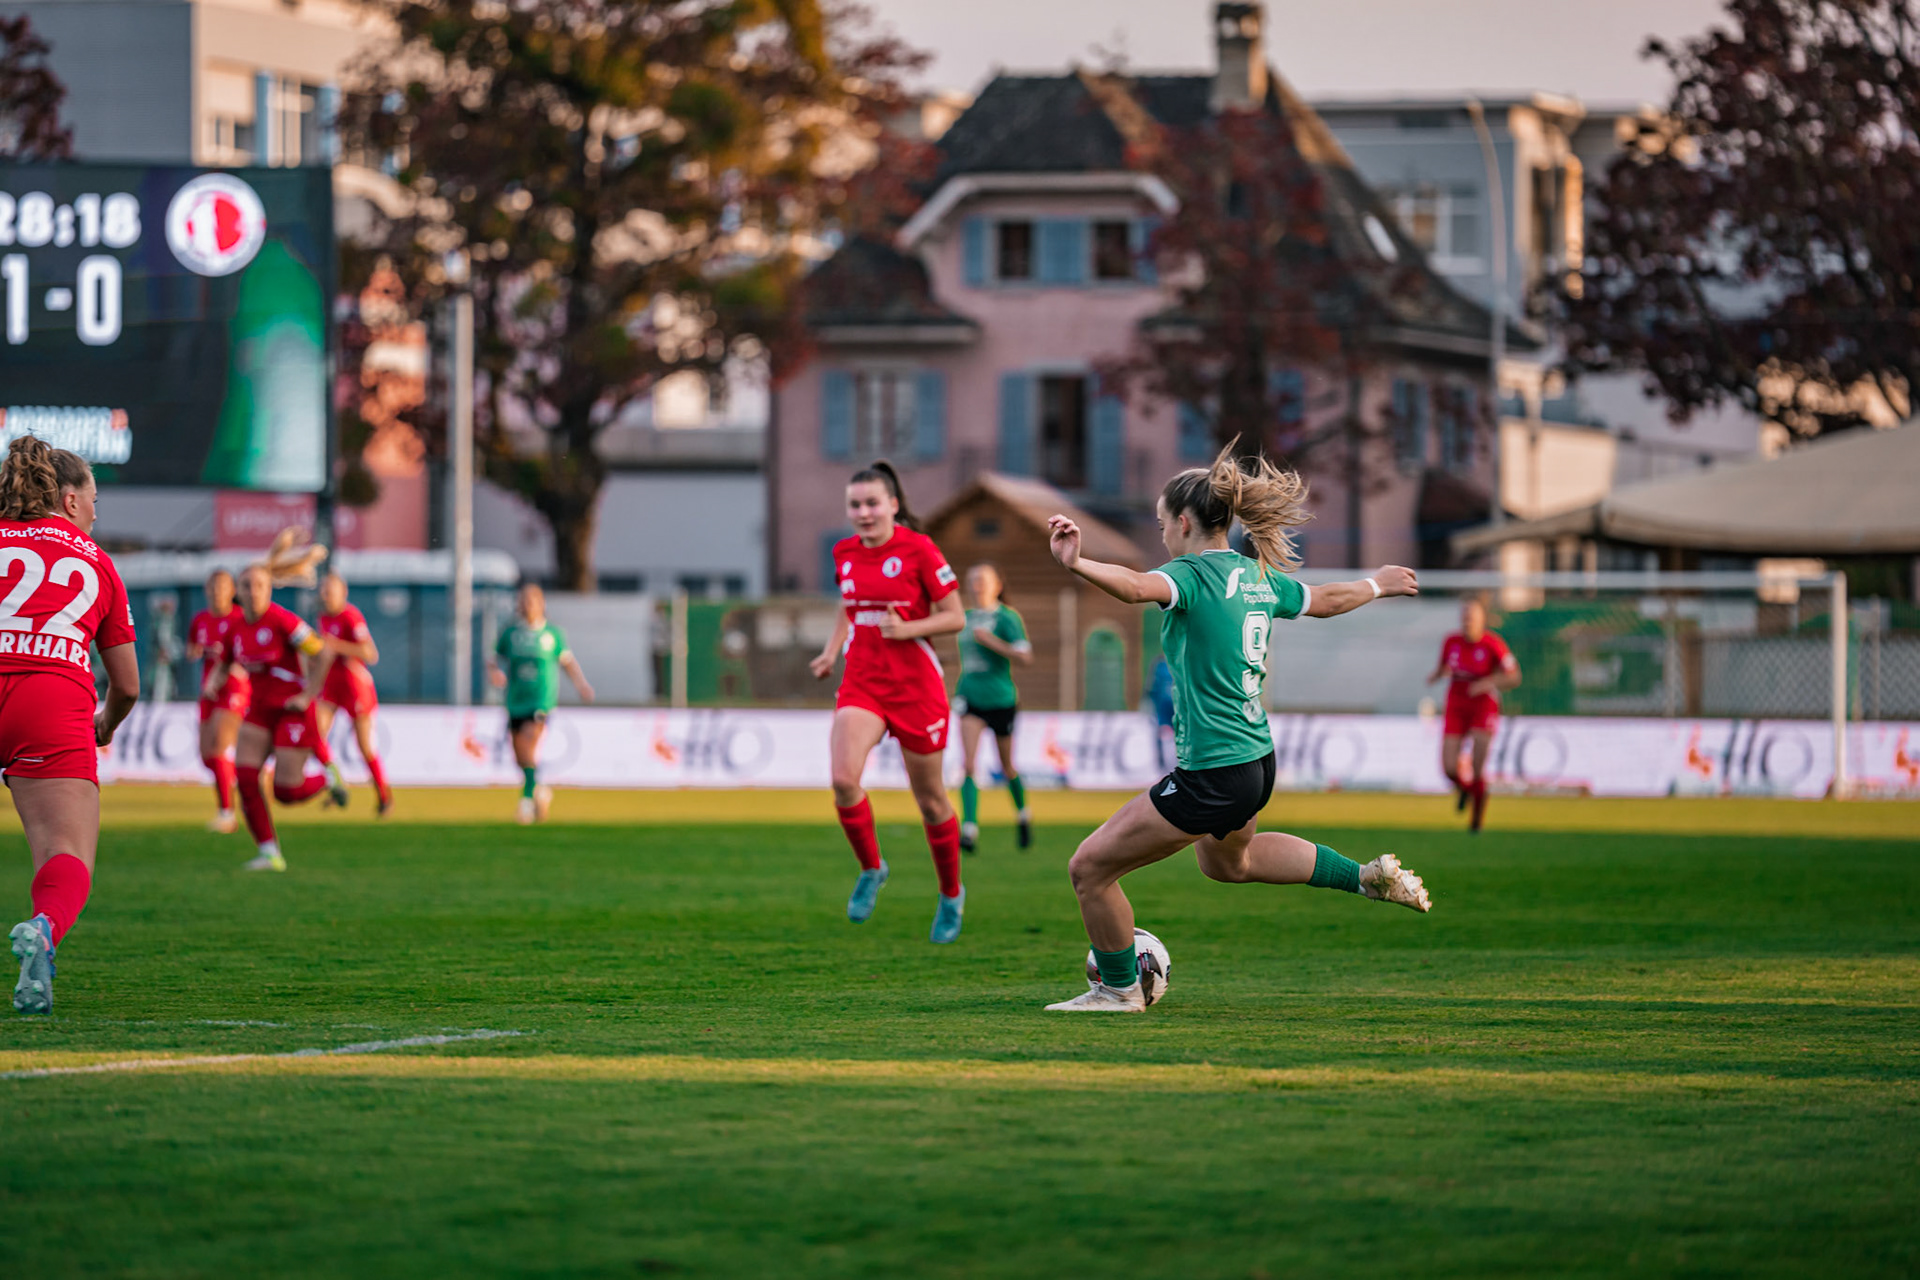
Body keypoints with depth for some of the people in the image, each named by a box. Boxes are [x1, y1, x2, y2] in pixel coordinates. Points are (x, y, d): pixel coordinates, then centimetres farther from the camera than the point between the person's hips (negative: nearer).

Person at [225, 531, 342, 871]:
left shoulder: (282, 620, -18)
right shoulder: (239, 625, 3)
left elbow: (320, 653, -16)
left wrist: (308, 696, -18)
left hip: (292, 710, -6)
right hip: (259, 709, 6)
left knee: (286, 791, -7)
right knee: (245, 778, -11)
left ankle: (327, 782, 27)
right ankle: (269, 853, -4)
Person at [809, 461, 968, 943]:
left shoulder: (918, 550, -9)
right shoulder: (844, 554, 6)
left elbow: (955, 617, -6)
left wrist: (908, 629, -21)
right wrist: (832, 650, 8)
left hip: (916, 686, -3)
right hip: (861, 683, 3)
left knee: (929, 799, 8)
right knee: (844, 779, -21)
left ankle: (951, 894, 29)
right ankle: (871, 870, 3)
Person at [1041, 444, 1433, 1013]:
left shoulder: (1193, 575, -17)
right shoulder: (1258, 576, 7)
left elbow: (1138, 587, -40)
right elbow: (1323, 600, 25)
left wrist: (1076, 564, -58)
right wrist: (1378, 585, 46)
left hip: (1211, 775, -9)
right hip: (1256, 759, 9)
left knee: (1090, 866, 2)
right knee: (1227, 860, 39)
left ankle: (1119, 989, 17)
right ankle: (1366, 877, 36)